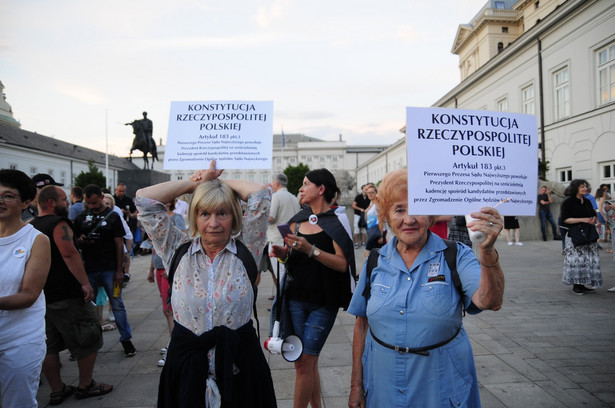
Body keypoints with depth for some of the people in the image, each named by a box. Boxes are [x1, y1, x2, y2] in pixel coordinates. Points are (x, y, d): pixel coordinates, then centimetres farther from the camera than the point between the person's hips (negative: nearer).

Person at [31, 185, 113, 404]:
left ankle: (57, 390, 24)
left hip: (41, 296, 9)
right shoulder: (58, 223, -14)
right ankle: (85, 386, 15)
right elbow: (69, 253, -29)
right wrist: (85, 283, -30)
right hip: (66, 296, -9)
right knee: (88, 340, 5)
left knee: (49, 345, 15)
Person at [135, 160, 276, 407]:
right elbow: (144, 199, -4)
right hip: (186, 366, 1)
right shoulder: (178, 250, 1)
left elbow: (260, 194, -12)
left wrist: (218, 181, 1)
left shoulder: (245, 249, -3)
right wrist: (196, 182, 3)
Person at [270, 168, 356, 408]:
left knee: (303, 363, -2)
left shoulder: (336, 222, -8)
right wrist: (281, 252, -7)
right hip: (296, 298, 5)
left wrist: (310, 249, -25)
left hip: (323, 303, -5)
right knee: (310, 362, 12)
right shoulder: (298, 220, 9)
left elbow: (342, 264, -17)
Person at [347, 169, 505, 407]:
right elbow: (362, 323, 2)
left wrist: (487, 251, -42)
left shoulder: (456, 257, -9)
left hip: (441, 386, -1)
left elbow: (489, 302, -26)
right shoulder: (376, 261, -3)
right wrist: (356, 385, 4)